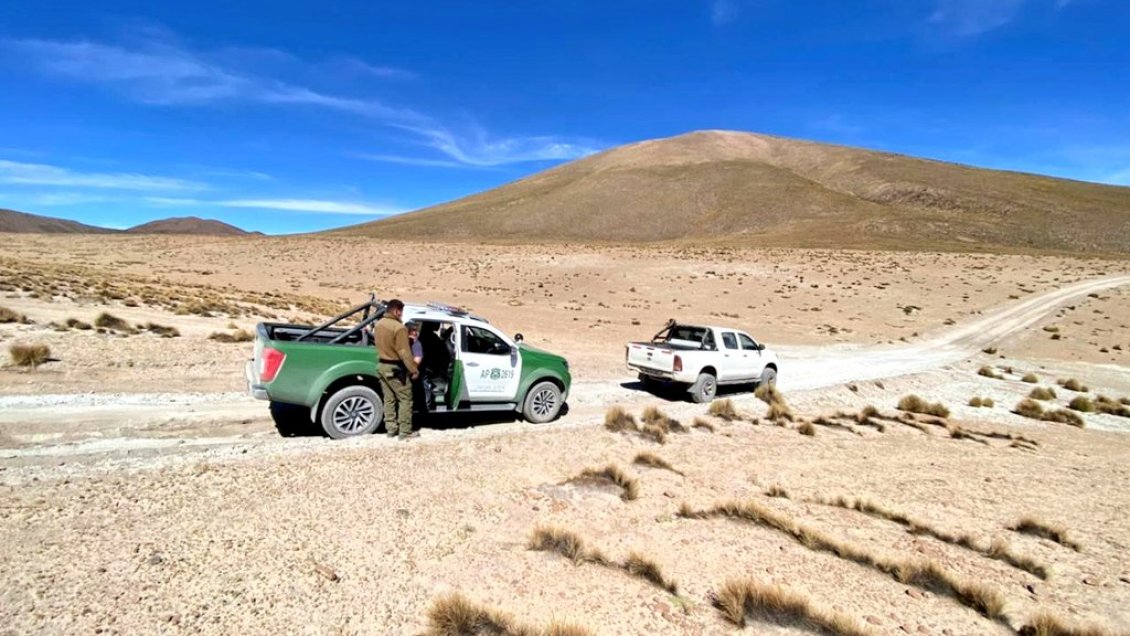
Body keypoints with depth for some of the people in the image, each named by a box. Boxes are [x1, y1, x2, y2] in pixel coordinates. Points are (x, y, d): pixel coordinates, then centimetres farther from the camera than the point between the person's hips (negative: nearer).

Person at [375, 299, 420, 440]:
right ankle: (405, 432, 3)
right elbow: (404, 352, -21)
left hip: (382, 365, 9)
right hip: (395, 368, -8)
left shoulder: (379, 324, 7)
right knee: (405, 399, 1)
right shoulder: (399, 327, -21)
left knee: (389, 399, 15)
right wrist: (413, 369, -15)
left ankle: (391, 429, 20)